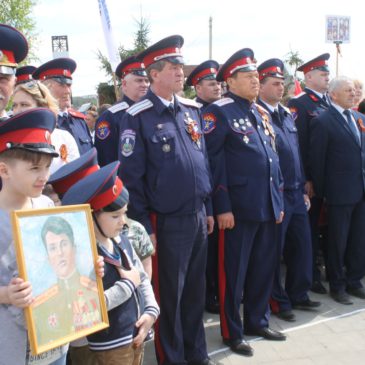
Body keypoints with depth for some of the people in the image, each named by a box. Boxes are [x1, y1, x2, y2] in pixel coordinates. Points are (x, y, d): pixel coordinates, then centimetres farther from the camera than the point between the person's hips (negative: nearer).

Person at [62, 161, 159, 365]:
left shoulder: (122, 241, 3)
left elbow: (143, 279, 12)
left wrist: (151, 311, -3)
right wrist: (128, 283, -19)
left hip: (137, 334, 7)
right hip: (111, 344, -7)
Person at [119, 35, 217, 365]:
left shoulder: (192, 110, 8)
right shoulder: (138, 116, -11)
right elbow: (131, 176, -12)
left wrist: (208, 209, 13)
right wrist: (144, 226, -11)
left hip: (198, 216, 6)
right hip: (166, 223, -6)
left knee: (195, 290, 18)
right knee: (169, 294, 9)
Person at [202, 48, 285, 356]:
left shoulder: (261, 112, 16)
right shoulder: (219, 112, -8)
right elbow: (214, 162, -14)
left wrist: (279, 201, 16)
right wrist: (222, 207, -17)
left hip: (267, 207, 8)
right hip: (239, 209, -7)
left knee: (264, 268, 16)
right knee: (234, 272, 5)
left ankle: (257, 321, 34)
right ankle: (232, 332, 20)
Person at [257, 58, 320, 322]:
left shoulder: (287, 115, 14)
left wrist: (303, 189, 16)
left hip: (296, 194, 8)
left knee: (302, 246, 15)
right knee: (274, 251, 5)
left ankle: (298, 295, 32)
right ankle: (278, 301, 21)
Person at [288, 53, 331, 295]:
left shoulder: (330, 103, 13)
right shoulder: (299, 104, -10)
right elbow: (298, 143, -16)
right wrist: (306, 179, -19)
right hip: (312, 177, -6)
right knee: (312, 225, 5)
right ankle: (312, 275, 17)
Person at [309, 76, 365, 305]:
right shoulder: (323, 122, -9)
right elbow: (317, 160, -8)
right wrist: (320, 192, -6)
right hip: (339, 192, -6)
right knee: (338, 241, 7)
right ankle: (337, 285, 22)